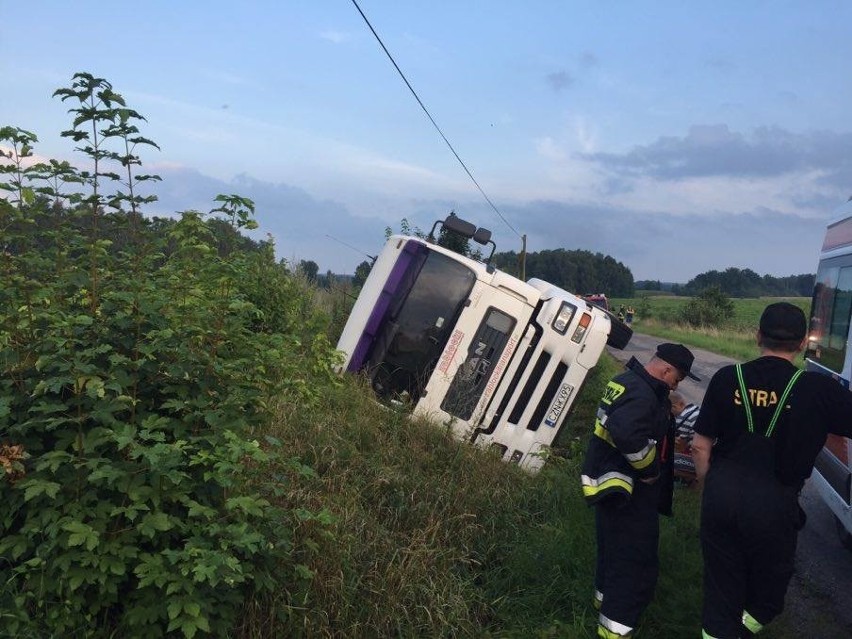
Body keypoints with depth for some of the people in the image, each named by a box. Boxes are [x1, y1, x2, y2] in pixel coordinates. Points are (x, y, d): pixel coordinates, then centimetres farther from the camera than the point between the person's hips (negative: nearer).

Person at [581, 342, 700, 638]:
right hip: (627, 493, -11)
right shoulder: (641, 394, -25)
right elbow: (627, 434, -41)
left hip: (613, 487, 11)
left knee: (614, 550, 27)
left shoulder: (629, 380, 9)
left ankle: (605, 599, 46)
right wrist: (651, 470, -26)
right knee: (636, 562, -1)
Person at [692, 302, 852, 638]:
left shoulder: (726, 379, -4)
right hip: (773, 503, -3)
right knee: (767, 587, 23)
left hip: (722, 494, 3)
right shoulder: (820, 390, -10)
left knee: (721, 587, 17)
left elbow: (700, 446, 2)